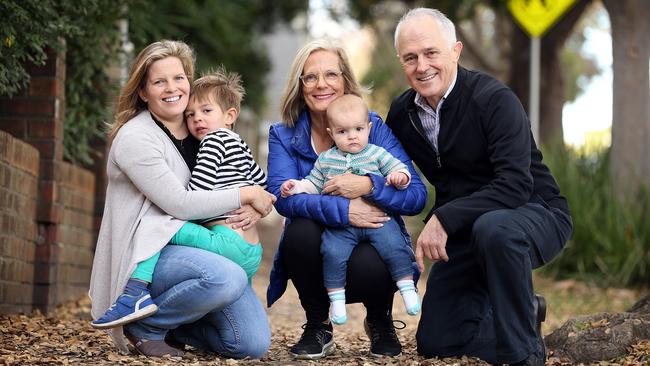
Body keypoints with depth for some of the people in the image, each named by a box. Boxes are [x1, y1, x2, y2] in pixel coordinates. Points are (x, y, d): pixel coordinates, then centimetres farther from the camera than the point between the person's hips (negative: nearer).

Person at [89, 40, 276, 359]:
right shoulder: (134, 138, -9)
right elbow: (179, 203, -17)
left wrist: (253, 208, -7)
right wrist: (246, 195, -11)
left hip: (198, 251, 7)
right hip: (150, 253, -7)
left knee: (254, 344, -10)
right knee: (227, 278, -35)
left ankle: (171, 326, 15)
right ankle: (145, 326, -10)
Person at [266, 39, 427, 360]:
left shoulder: (373, 126, -5)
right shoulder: (283, 135, -1)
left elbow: (416, 196, -13)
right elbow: (282, 195, -20)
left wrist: (368, 185, -32)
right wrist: (341, 210, -35)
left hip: (373, 244, -1)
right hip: (315, 257, 1)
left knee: (368, 266, -34)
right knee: (301, 230, -30)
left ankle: (380, 322, 5)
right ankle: (318, 328, -5)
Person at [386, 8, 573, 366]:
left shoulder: (494, 99, -21)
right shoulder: (402, 112, -1)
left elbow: (515, 186, -31)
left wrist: (445, 218, -36)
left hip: (535, 213, -6)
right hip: (465, 231, 7)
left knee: (493, 228, -42)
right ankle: (526, 313, 25)